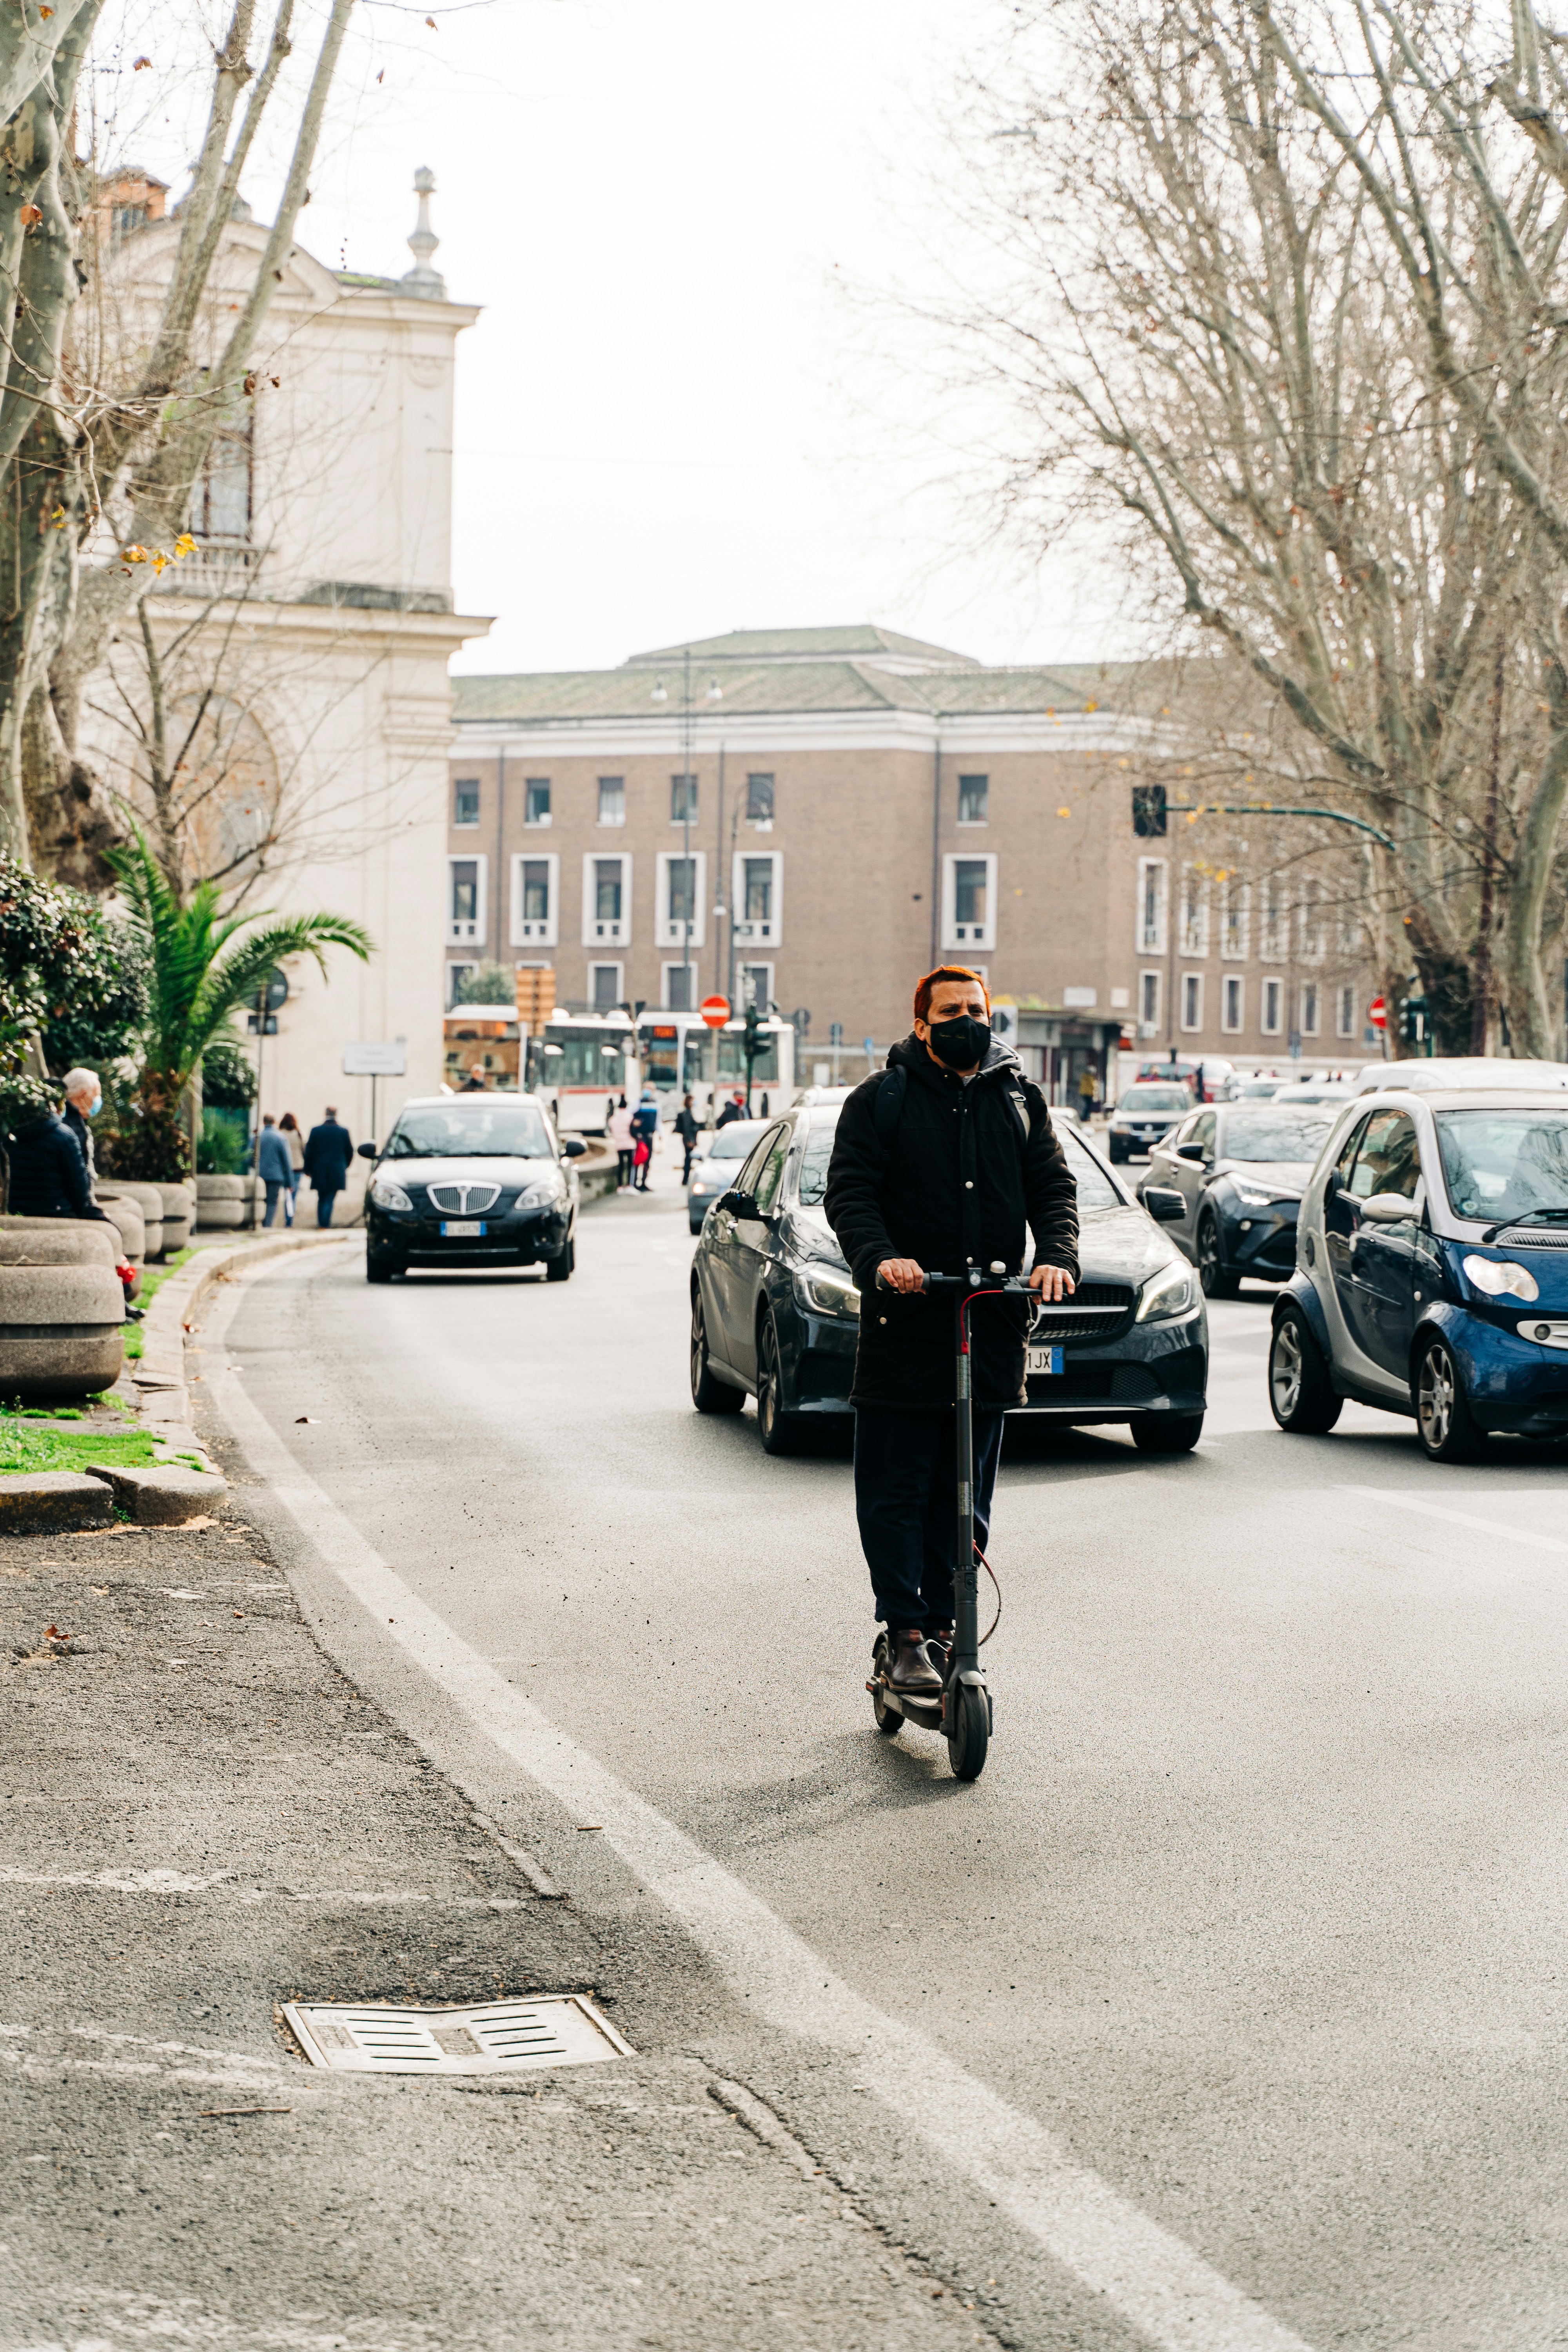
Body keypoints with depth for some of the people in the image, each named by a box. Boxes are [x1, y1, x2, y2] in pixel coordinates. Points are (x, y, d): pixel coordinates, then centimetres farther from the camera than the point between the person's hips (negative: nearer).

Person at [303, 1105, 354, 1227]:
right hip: (337, 1174, -1)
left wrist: (308, 1170, 11)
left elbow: (309, 1152, 0)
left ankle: (321, 1225, 15)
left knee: (321, 1200, 15)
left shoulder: (315, 1131, -3)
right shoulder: (344, 1132, -3)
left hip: (319, 1173, 1)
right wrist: (344, 1167, 23)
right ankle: (325, 1225, -13)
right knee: (329, 1200, -2)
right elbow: (350, 1152, 5)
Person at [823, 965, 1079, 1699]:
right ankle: (905, 1636, 3)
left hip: (992, 1330, 3)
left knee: (966, 1497, 8)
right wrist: (879, 1257, -24)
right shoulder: (881, 1099, 3)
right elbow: (849, 1191, -5)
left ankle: (942, 1626, 18)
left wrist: (1056, 1255, -11)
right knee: (895, 1493, -2)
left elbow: (1053, 1185, 9)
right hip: (904, 1326, -3)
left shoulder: (1020, 1098, 13)